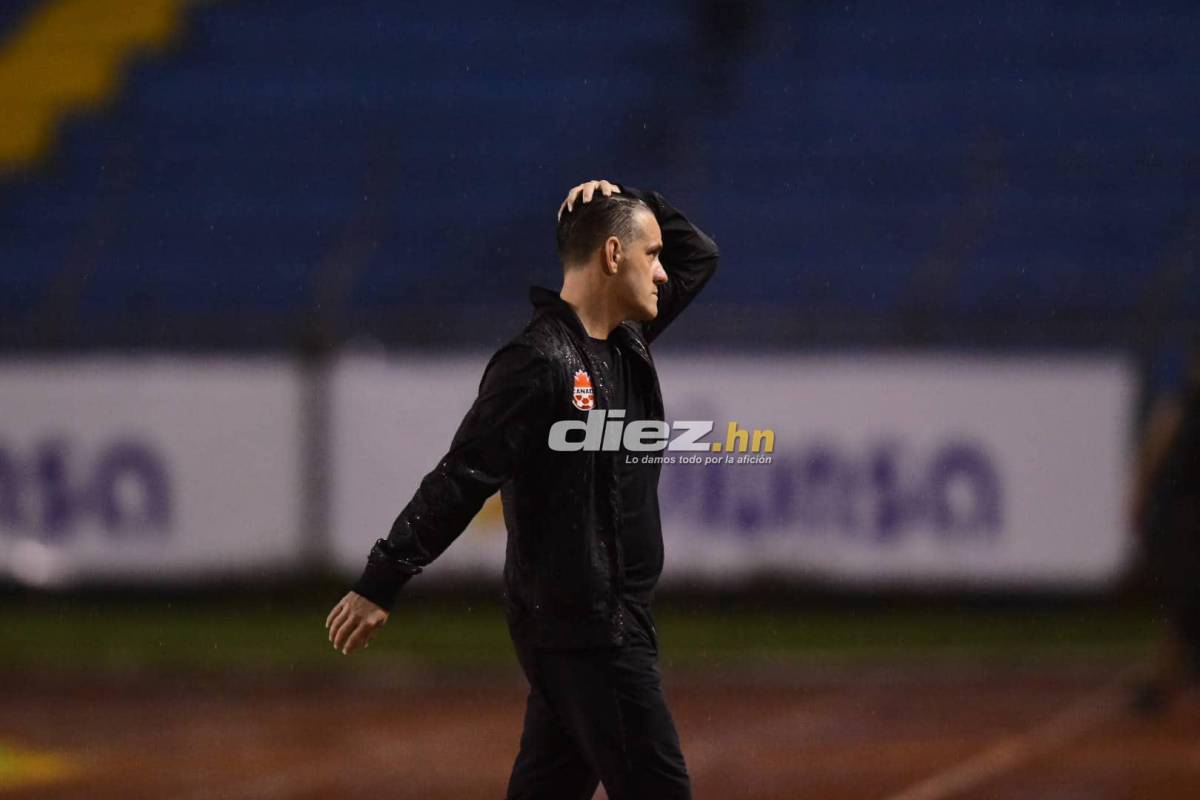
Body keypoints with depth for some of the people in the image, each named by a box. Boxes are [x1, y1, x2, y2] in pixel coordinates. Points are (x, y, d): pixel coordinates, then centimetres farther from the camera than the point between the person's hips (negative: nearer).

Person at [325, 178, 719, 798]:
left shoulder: (627, 340, 12)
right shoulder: (541, 362, -16)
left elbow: (697, 255, 27)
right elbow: (461, 478, -19)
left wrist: (627, 205, 9)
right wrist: (381, 583, -20)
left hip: (613, 616, 9)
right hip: (579, 624, -9)